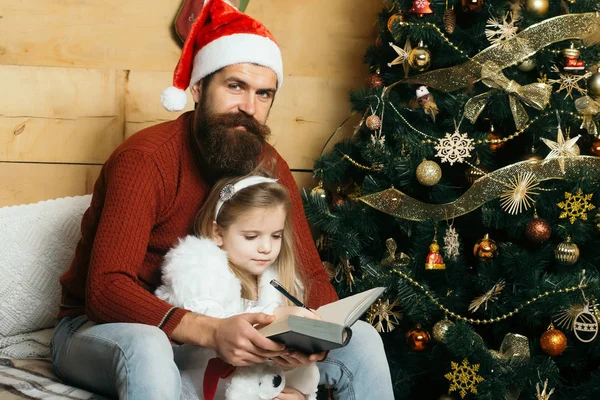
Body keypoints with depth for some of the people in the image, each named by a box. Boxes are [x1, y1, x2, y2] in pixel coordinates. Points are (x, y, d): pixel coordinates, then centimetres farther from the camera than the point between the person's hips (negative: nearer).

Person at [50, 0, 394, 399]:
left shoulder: (270, 167, -3)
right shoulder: (145, 159, -22)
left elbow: (311, 274, 0)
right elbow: (106, 290, -30)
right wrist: (210, 332, -45)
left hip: (217, 330, 6)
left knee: (360, 341, -8)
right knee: (147, 350, -43)